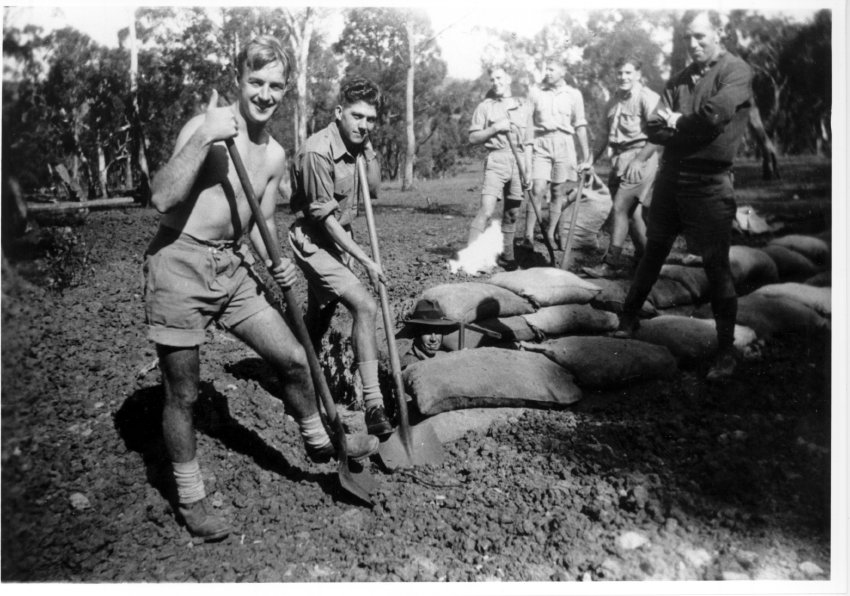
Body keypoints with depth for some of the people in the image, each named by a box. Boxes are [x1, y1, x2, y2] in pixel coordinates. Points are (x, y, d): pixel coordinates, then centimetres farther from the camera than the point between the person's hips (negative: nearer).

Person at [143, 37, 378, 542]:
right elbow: (162, 198, -25)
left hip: (233, 268, 6)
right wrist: (202, 139, -31)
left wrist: (277, 264, -2)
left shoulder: (275, 155, 8)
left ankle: (319, 440, 34)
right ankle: (190, 497, 24)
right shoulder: (205, 127, -14)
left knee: (294, 358, 7)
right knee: (183, 393, 5)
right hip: (180, 264, -6)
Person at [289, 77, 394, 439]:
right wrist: (365, 261, -23)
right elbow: (324, 218, -23)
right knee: (365, 307, -21)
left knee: (320, 318, 20)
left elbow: (374, 188, 4)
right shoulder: (317, 152, -24)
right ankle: (373, 406, -19)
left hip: (339, 238, 9)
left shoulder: (355, 145, 2)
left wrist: (367, 148, -7)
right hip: (314, 242, -9)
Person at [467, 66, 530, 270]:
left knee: (512, 212, 6)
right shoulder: (485, 106, 10)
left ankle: (506, 255, 16)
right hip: (496, 159, -3)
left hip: (520, 160, 4)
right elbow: (473, 138, 6)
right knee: (486, 209, -18)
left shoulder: (522, 106, 19)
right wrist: (495, 128, -7)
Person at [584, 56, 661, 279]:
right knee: (632, 211, 11)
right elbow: (606, 134, 21)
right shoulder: (613, 101, 16)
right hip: (618, 159, 8)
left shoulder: (648, 98, -8)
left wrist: (639, 160, -20)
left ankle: (612, 263, -8)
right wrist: (591, 160, 16)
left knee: (621, 207, -11)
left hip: (639, 155, -7)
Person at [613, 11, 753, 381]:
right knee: (653, 253, 15)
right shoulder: (679, 80, 12)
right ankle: (628, 320, 29)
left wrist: (678, 123, -5)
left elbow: (714, 115, -22)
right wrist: (694, 130, -12)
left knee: (716, 266, -1)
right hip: (670, 177, 5)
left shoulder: (736, 71, -4)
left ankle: (726, 351, 10)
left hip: (709, 184, -5)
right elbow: (654, 130, 3)